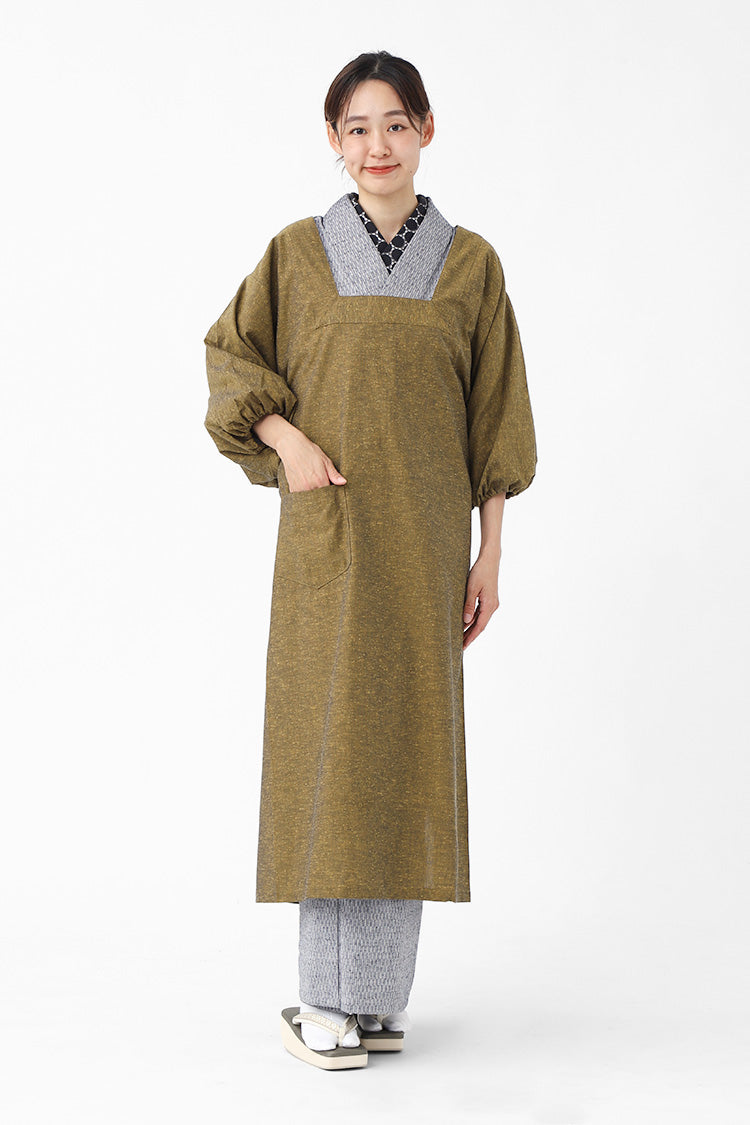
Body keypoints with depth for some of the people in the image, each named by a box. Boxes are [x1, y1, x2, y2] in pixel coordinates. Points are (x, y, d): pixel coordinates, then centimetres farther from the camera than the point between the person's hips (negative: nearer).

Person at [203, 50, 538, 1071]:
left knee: (406, 747, 4)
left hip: (424, 537, 1)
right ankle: (325, 999, 7)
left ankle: (380, 994, 14)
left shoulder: (470, 264, 5)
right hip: (328, 534, -1)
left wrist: (489, 555, 2)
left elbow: (492, 421, 5)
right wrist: (287, 439, -5)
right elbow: (229, 353, 12)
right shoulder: (299, 252, 4)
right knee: (328, 748, -1)